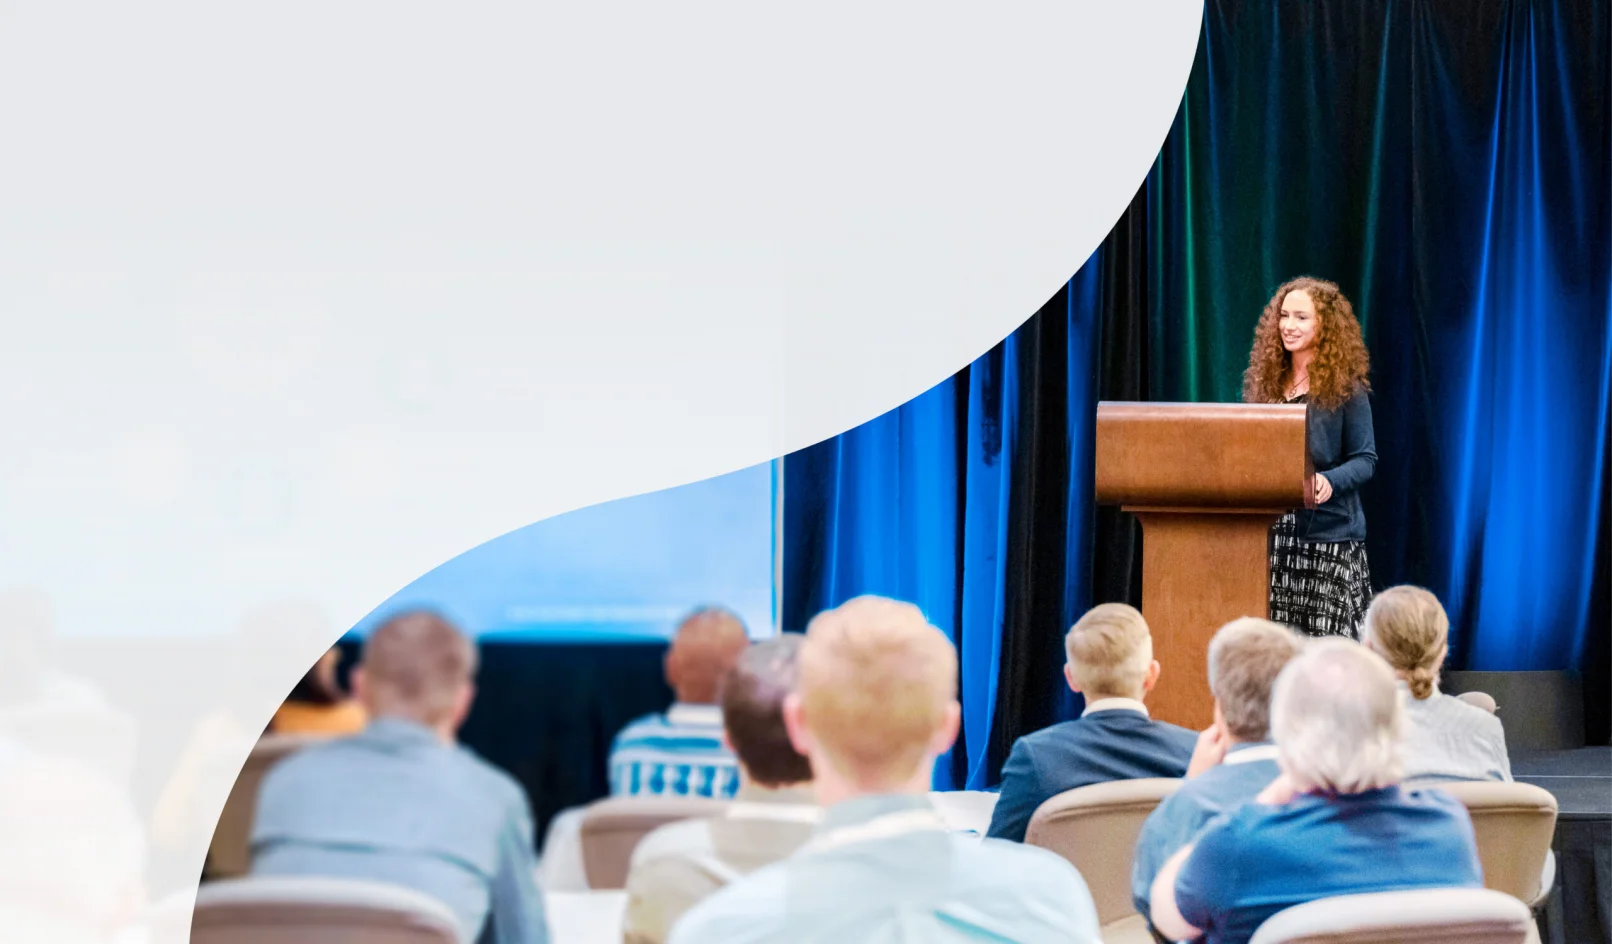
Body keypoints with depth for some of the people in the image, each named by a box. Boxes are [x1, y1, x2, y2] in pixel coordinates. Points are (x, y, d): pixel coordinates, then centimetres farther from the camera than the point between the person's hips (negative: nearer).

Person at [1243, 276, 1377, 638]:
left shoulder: (1345, 388, -3)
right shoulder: (1265, 382, 11)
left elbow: (1365, 459, -5)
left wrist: (1329, 482, -23)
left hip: (1328, 531, -4)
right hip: (1270, 531, 4)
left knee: (1325, 639, -9)